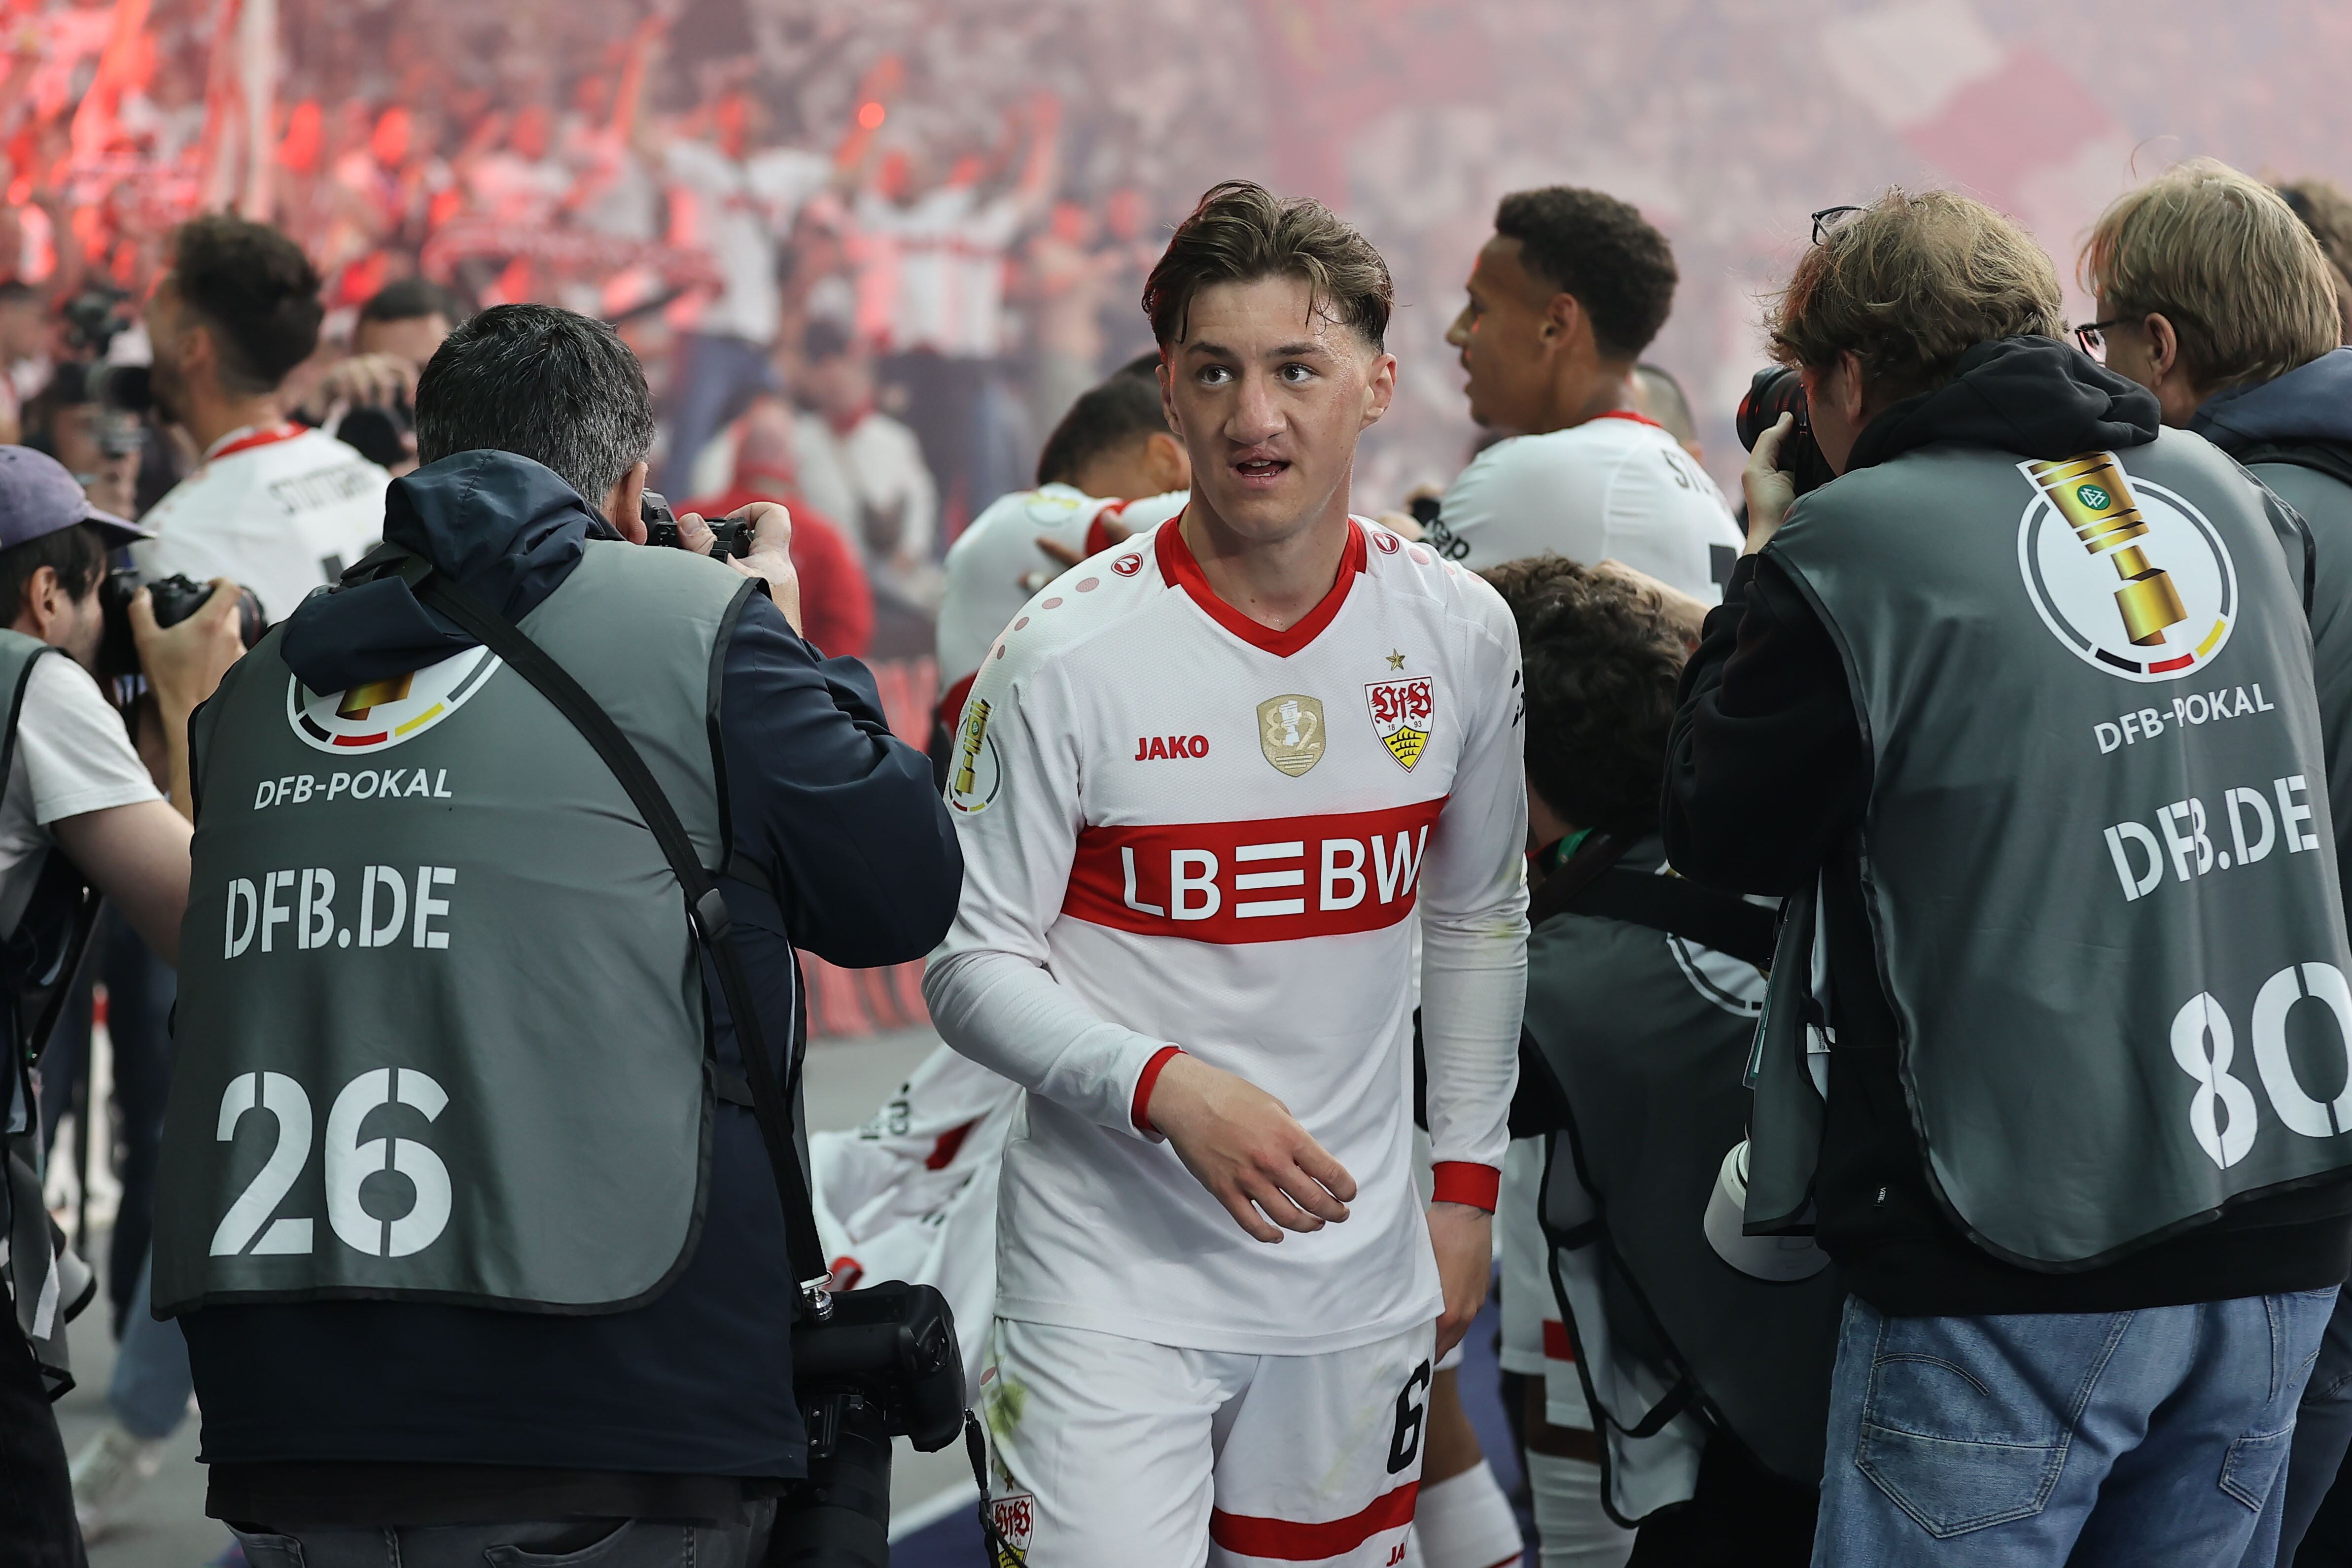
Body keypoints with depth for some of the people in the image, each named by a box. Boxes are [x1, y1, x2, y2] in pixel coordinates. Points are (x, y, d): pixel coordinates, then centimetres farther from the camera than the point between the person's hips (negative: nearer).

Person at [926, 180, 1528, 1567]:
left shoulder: (1459, 634, 2)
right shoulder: (1074, 653, -12)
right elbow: (975, 965, -8)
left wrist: (1468, 1180, 13)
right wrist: (1169, 1088, -23)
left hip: (1358, 1273, 4)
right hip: (1115, 1279, -4)